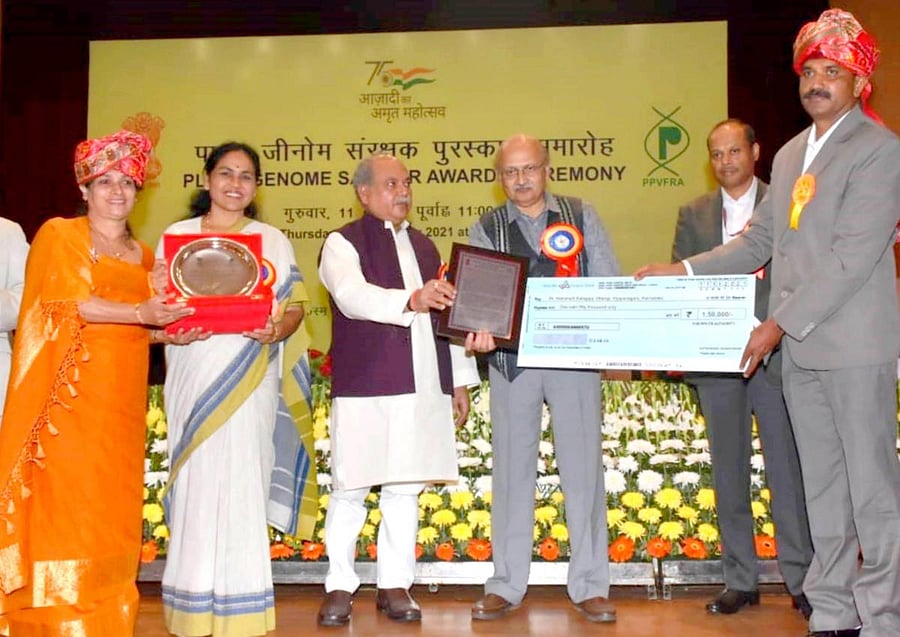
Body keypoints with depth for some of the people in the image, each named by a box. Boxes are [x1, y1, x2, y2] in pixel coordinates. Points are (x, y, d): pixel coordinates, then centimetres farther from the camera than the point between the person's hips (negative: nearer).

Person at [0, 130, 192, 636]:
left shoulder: (142, 253, 18)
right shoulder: (60, 235, 1)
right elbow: (72, 303, -12)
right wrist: (141, 314, -22)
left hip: (123, 395, 5)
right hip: (74, 391, -5)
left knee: (115, 503, 5)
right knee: (68, 499, -5)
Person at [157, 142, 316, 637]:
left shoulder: (272, 240, 10)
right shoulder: (177, 235, 12)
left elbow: (294, 306, 6)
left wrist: (277, 330, -16)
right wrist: (170, 333, -11)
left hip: (249, 381, -1)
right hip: (193, 379, 1)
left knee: (242, 487, -4)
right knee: (195, 486, 1)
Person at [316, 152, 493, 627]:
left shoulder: (424, 246, 20)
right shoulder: (343, 244, 0)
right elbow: (352, 294, -21)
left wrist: (461, 379, 17)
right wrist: (411, 300, -37)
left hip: (423, 388, 5)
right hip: (363, 388, -5)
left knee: (405, 489, 9)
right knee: (350, 489, 1)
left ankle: (394, 585, 19)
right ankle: (339, 587, 13)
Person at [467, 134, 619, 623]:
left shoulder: (582, 217, 8)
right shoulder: (486, 229, 8)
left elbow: (609, 285, 4)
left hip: (575, 356, 0)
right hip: (512, 359, 1)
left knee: (583, 468, 3)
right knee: (512, 471, 7)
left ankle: (589, 585, 15)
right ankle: (506, 585, 18)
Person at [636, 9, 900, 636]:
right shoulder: (791, 154, 17)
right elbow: (759, 241, 20)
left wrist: (779, 324, -17)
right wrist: (683, 270, 10)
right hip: (799, 349, 7)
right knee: (822, 489, 12)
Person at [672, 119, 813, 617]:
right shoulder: (693, 214, 12)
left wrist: (780, 327, -16)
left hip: (775, 354, -3)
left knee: (787, 468, 0)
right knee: (728, 472, 8)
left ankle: (801, 579, 11)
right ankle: (740, 580, 18)